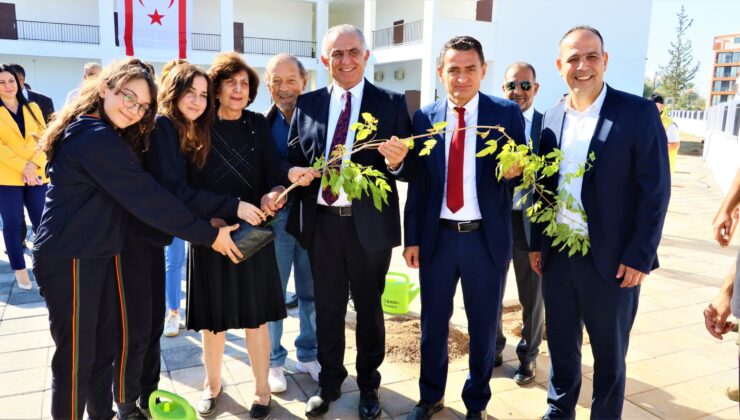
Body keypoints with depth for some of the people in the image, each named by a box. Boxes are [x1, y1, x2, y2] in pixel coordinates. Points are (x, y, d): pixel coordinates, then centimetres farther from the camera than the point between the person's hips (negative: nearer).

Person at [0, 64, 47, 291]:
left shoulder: (32, 108, 12)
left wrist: (33, 164, -10)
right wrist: (23, 167, -15)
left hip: (36, 175, 2)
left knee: (41, 223, 2)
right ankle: (20, 271, 11)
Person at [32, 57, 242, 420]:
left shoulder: (101, 135, 13)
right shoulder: (96, 138, -20)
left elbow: (136, 190, 11)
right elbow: (146, 197, -22)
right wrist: (208, 235, -17)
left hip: (100, 254, 10)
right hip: (69, 260, -10)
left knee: (107, 345, 17)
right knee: (76, 357, 4)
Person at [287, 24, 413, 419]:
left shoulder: (392, 103, -4)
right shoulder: (307, 103, 4)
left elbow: (409, 167, -6)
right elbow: (293, 158, 7)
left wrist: (397, 161, -28)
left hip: (369, 224, -2)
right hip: (321, 222, 3)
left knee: (369, 308, 15)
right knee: (327, 307, 16)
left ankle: (368, 384, 35)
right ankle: (329, 380, 37)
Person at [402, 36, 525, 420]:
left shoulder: (506, 113, -3)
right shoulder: (424, 117, 3)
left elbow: (523, 169, 1)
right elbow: (417, 182, 4)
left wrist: (515, 170, -23)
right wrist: (412, 238, 2)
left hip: (486, 238, -1)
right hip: (437, 237, 2)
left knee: (483, 326, 13)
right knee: (433, 323, 15)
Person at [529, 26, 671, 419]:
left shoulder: (639, 113, -8)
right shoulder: (553, 116, 6)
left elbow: (655, 190, -10)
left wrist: (639, 255, -13)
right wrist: (536, 243, 8)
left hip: (611, 259, -4)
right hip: (557, 255, 4)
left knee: (609, 353, 13)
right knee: (561, 344, 18)